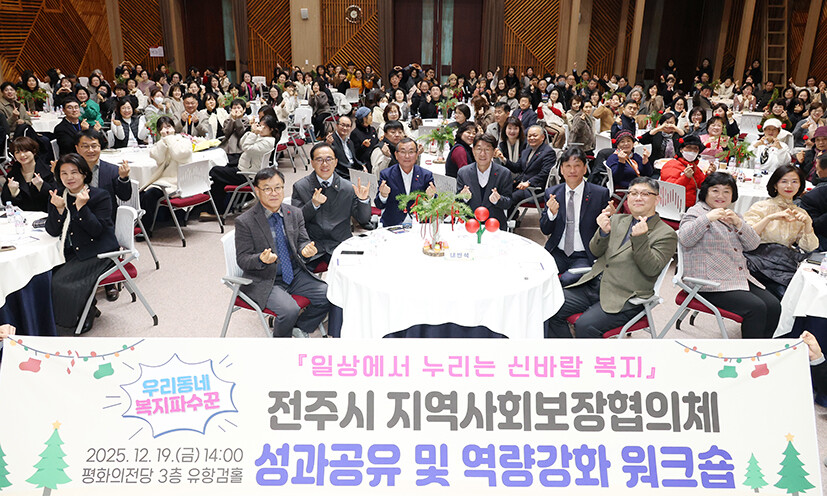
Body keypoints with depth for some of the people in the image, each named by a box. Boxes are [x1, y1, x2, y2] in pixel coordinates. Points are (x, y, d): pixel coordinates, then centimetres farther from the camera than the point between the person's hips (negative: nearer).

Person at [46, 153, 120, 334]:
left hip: (97, 254, -7)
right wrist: (59, 209, -17)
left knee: (61, 282, -20)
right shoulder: (58, 197, 7)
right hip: (70, 253, 7)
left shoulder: (101, 196, -9)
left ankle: (84, 316, 5)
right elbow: (53, 231, 0)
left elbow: (96, 231, -17)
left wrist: (81, 206, -26)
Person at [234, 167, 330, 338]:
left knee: (327, 295, -13)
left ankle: (300, 327, 13)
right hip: (264, 281, -5)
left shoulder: (295, 213, 5)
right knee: (290, 310, -28)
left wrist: (306, 249, -16)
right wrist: (261, 259, -31)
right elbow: (242, 259, -9)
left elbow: (302, 241, 9)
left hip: (295, 275, 5)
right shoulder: (245, 221, -10)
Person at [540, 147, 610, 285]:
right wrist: (551, 213, -13)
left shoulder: (600, 194, -1)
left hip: (584, 257, -2)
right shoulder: (551, 193, 7)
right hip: (557, 253, 3)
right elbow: (545, 231, 7)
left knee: (567, 279, -30)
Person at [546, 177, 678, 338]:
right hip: (593, 285, 6)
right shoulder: (617, 220, 17)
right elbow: (595, 251, 11)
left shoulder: (666, 234, 1)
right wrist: (603, 231, -10)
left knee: (585, 325, -29)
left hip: (624, 299, -6)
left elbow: (652, 269, -10)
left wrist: (640, 238, -24)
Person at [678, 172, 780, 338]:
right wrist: (707, 218, -25)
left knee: (773, 305, -9)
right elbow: (685, 239, -17)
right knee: (756, 308, -22)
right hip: (711, 283, -7)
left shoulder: (733, 215, 21)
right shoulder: (696, 212, 1)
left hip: (740, 278, 8)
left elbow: (753, 244, 9)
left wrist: (738, 223, -8)